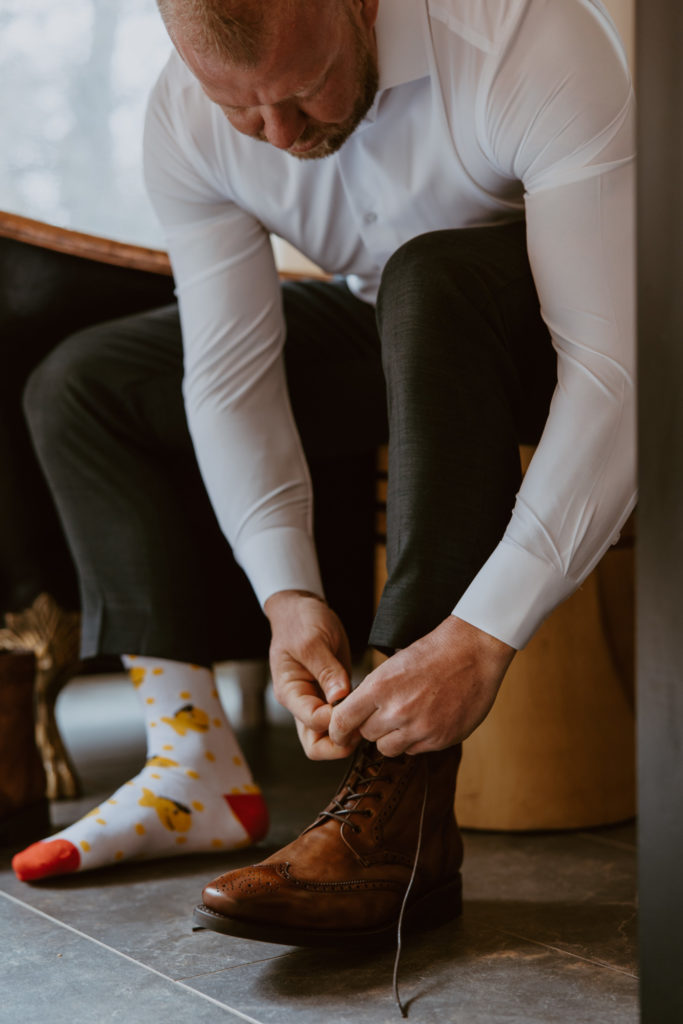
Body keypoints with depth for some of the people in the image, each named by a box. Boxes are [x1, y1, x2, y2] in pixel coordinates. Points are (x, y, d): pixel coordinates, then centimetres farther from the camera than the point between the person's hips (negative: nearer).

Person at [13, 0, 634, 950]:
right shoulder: (185, 119, -17)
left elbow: (618, 370, -38)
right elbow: (229, 373, -16)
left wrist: (484, 634, -45)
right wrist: (289, 594, -30)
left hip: (559, 334, -5)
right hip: (391, 334, 5)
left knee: (435, 277, -39)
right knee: (82, 385, -3)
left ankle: (406, 813, -38)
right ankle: (195, 767, -7)